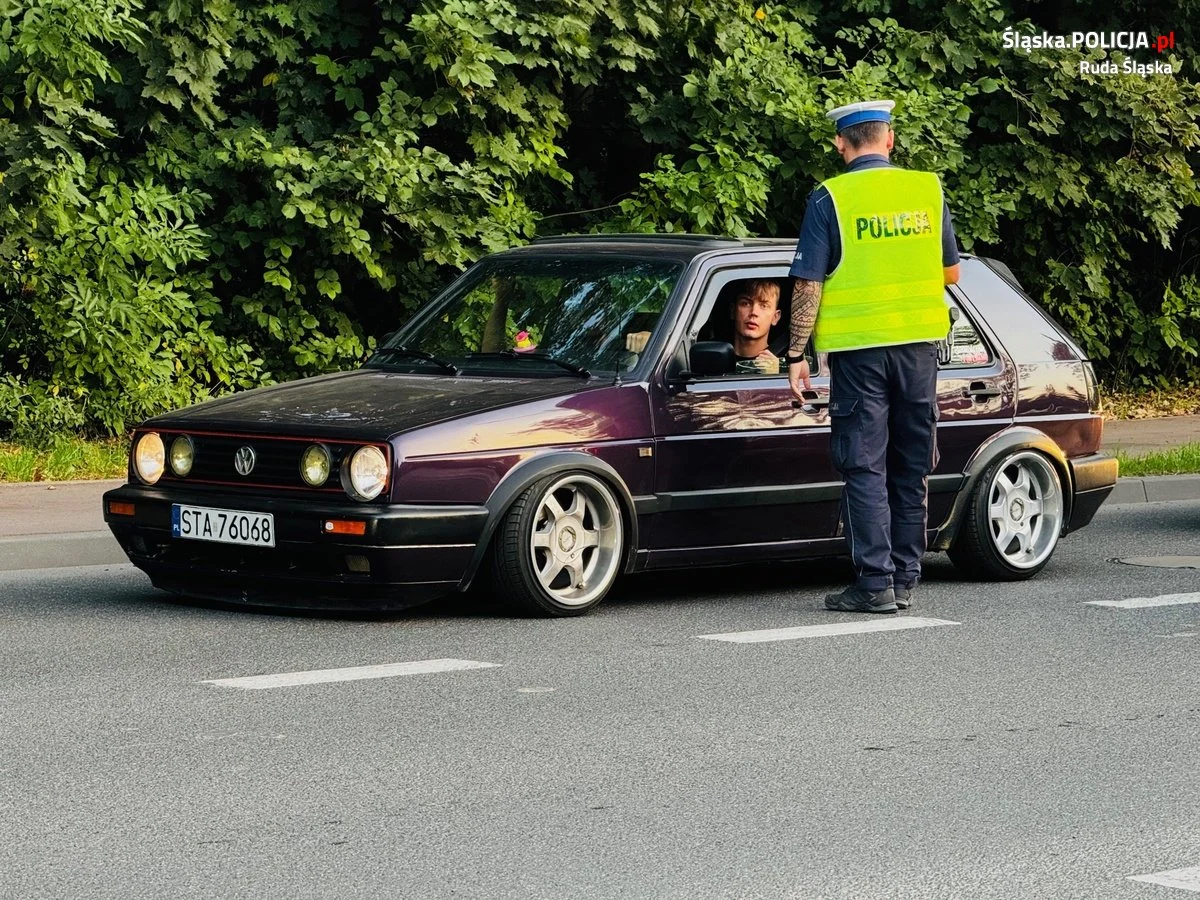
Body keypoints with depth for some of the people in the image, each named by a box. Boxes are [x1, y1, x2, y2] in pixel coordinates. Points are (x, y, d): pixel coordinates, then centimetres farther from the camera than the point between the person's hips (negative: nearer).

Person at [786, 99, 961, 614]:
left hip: (858, 345, -3)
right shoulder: (928, 190, 4)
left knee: (865, 466, 0)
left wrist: (797, 354, -2)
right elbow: (951, 273, 12)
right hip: (918, 340, 4)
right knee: (911, 466, 11)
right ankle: (905, 580, 14)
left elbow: (808, 285, -8)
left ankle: (875, 582, -5)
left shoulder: (830, 199, -6)